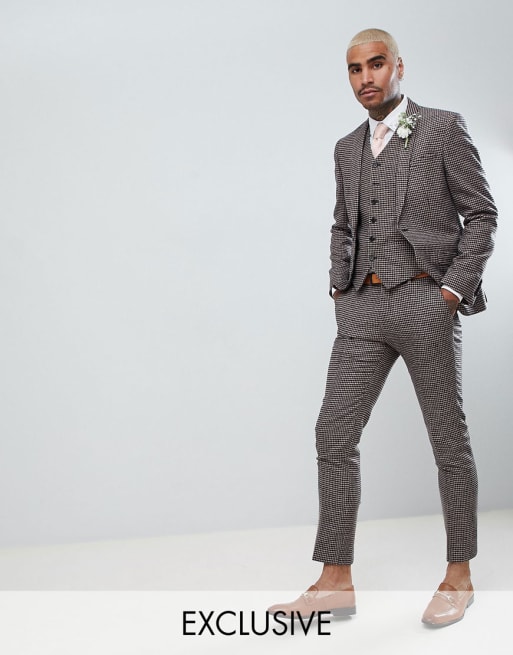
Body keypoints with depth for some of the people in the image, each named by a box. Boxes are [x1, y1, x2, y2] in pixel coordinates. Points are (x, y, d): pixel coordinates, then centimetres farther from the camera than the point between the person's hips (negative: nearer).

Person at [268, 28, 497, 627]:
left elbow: (481, 215, 0)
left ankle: (459, 576, 19)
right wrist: (339, 286, 11)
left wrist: (454, 287, -9)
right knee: (334, 434, -1)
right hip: (363, 307, 5)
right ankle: (335, 581, 7)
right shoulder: (347, 149, 16)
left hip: (426, 301, -5)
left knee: (449, 440, 4)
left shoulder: (443, 130, 1)